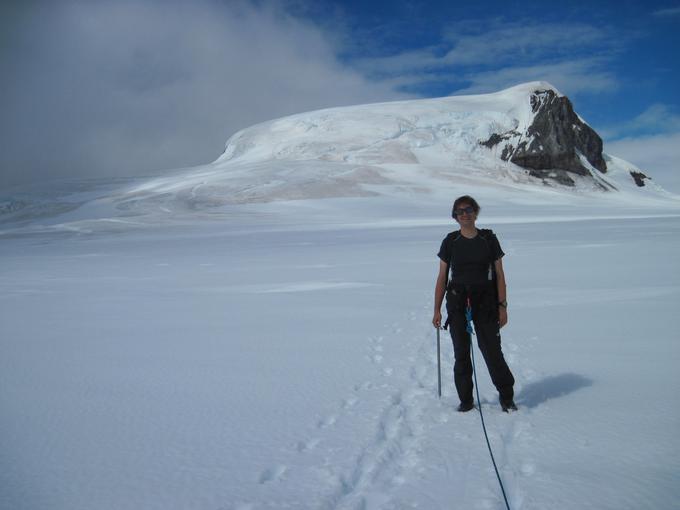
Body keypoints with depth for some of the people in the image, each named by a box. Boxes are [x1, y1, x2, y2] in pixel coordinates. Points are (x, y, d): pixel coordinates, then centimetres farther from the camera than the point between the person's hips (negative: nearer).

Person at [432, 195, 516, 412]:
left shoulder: (489, 239, 2)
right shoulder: (450, 242, 3)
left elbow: (499, 275, 4)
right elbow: (442, 277, 6)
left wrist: (502, 306, -2)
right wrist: (437, 309, 2)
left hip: (485, 301, -1)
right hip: (457, 302, 1)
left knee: (492, 350, -4)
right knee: (461, 353, 4)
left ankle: (506, 396, 14)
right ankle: (466, 400, 17)